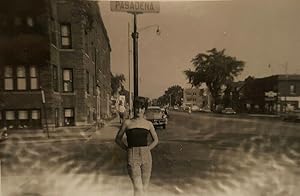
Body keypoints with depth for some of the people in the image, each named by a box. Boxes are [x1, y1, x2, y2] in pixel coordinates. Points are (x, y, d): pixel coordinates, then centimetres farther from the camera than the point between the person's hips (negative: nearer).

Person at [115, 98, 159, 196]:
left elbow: (156, 140, 18)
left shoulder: (148, 124, 5)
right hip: (132, 159, -2)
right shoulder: (127, 122, 0)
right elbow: (118, 139, 10)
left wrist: (145, 150, 7)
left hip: (146, 158, 3)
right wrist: (129, 150, 2)